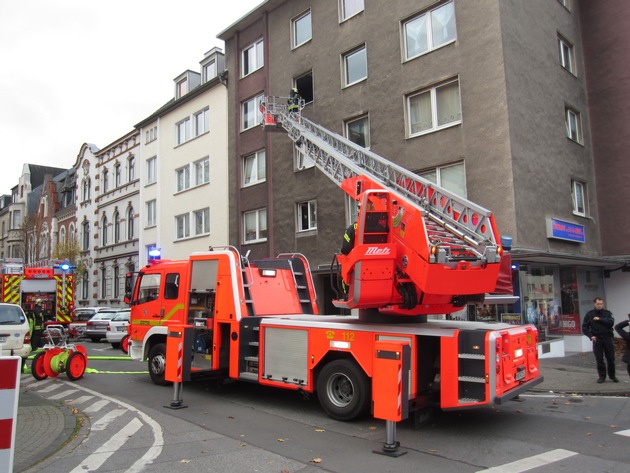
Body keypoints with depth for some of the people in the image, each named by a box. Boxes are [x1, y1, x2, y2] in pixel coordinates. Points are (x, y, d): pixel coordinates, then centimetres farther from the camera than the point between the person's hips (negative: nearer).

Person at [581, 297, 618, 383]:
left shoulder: (607, 313, 5)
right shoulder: (589, 314, 4)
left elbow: (611, 322, -12)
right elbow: (584, 328, 4)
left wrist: (600, 319, -16)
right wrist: (591, 336, -7)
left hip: (607, 338, 0)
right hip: (596, 339, 0)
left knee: (611, 358, 4)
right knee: (599, 359, 2)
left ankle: (612, 375, 20)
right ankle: (602, 376, 12)